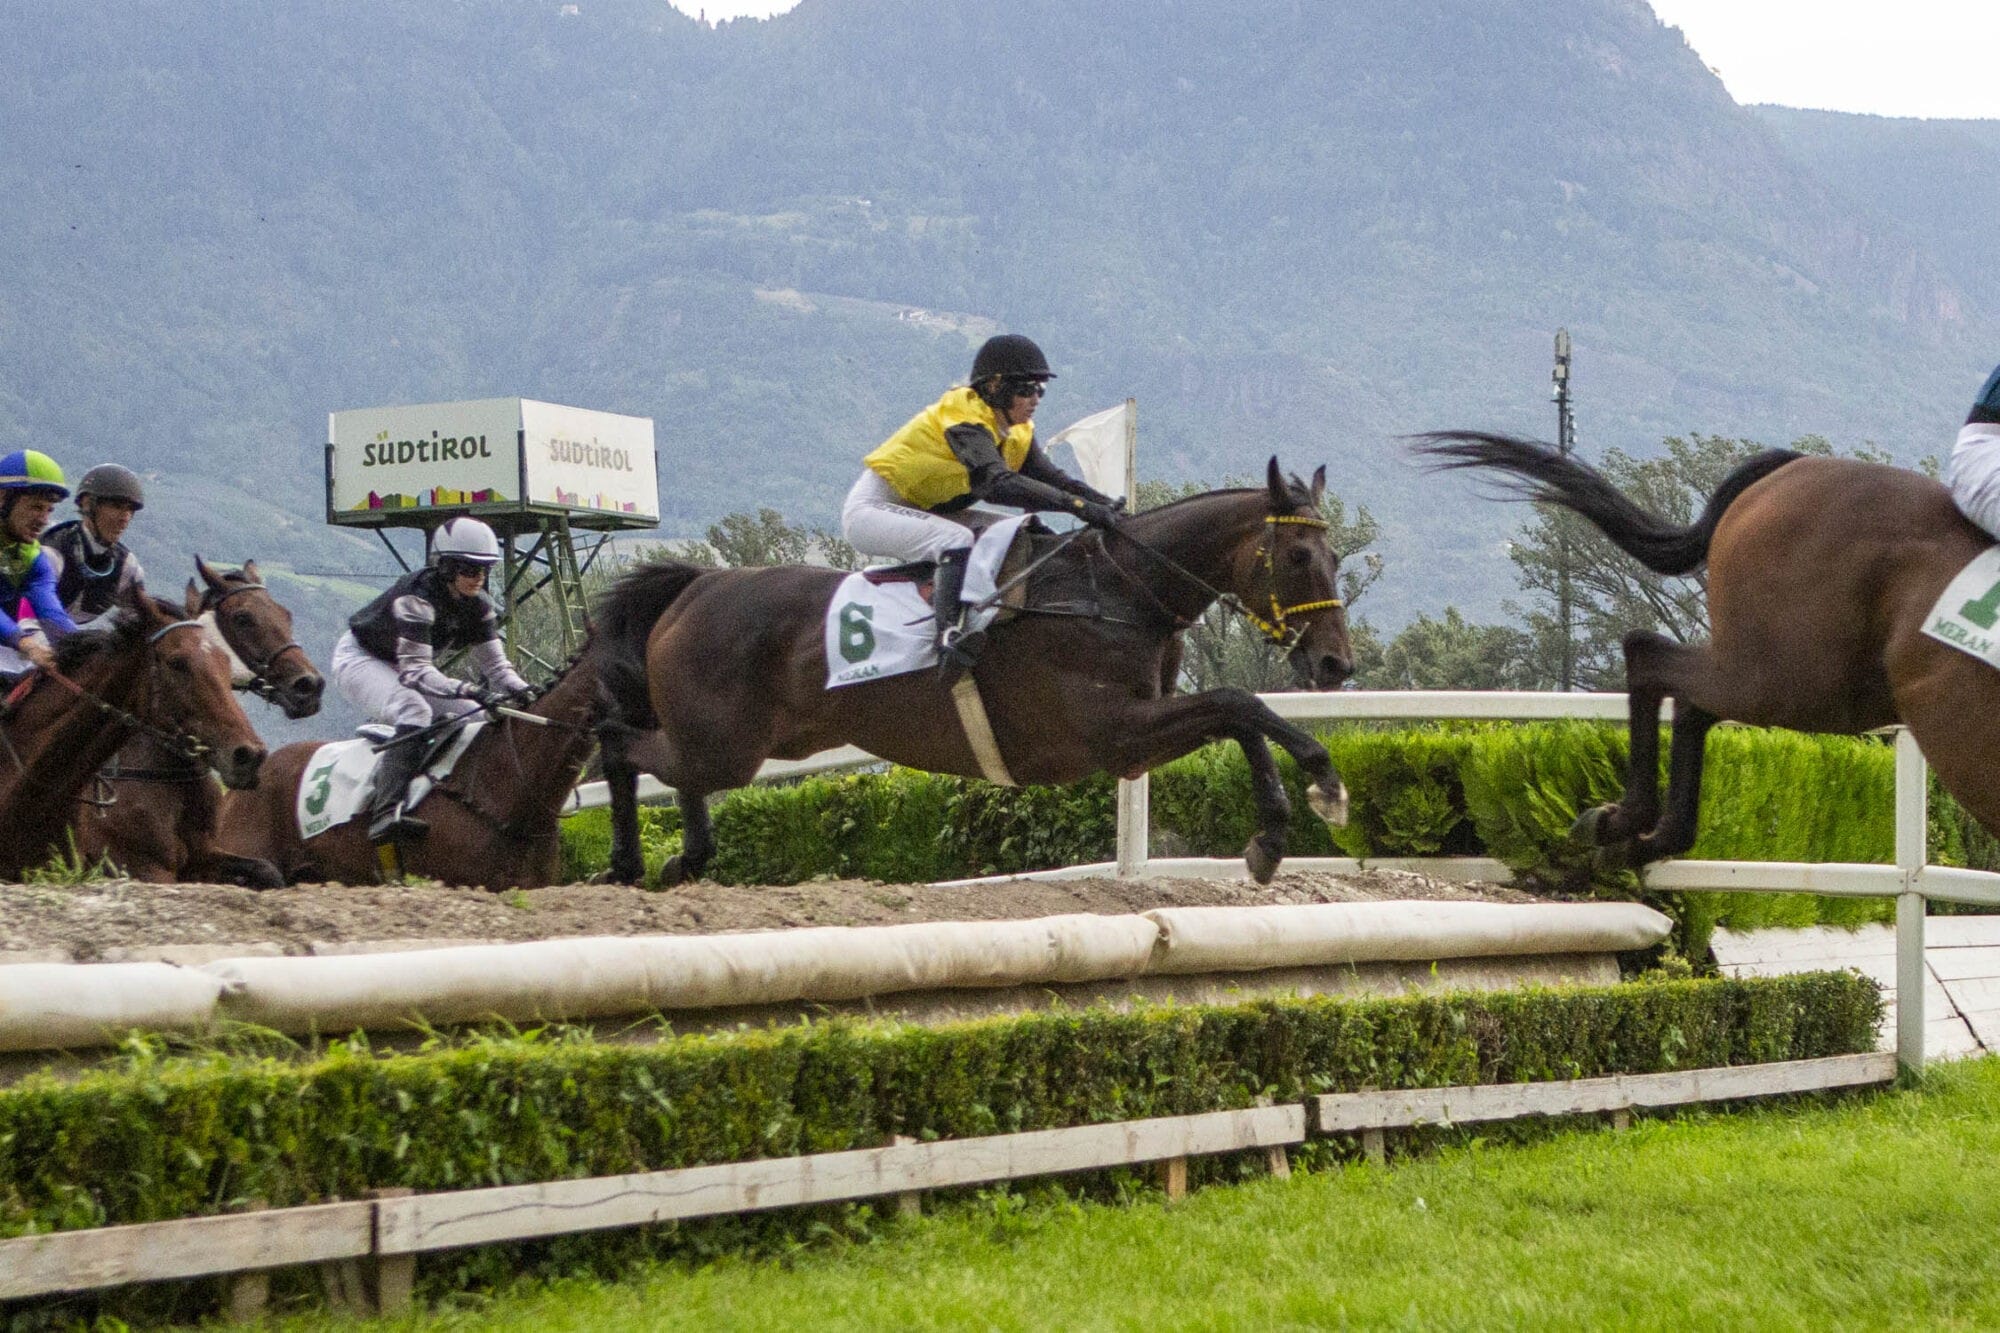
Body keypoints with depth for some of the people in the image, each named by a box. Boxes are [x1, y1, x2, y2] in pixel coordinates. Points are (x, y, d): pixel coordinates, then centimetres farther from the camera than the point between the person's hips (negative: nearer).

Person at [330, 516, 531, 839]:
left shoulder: (478, 605, -8)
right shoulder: (417, 597, -32)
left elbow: (495, 665, -8)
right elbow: (414, 670, -39)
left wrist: (524, 692, -29)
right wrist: (467, 690, -52)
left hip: (407, 666, 9)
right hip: (359, 659, -9)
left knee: (475, 715, -5)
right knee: (415, 710, -36)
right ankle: (387, 811, -48)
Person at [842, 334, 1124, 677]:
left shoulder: (1016, 431, 3)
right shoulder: (964, 420, -26)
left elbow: (1049, 476, -2)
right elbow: (998, 484, -41)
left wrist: (1104, 503, -20)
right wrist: (1078, 506, -46)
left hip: (919, 513, 10)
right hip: (871, 510, -10)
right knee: (958, 540, -33)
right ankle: (950, 637, -41)